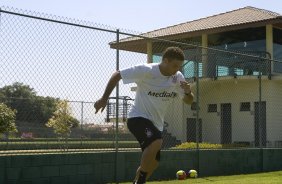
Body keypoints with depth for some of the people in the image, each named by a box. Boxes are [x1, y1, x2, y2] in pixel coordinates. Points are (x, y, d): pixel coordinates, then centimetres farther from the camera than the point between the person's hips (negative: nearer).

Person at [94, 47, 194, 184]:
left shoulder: (178, 78, -3)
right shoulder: (145, 70, -19)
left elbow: (188, 101, 5)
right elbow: (116, 75, -11)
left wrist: (188, 92, -19)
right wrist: (104, 99, -13)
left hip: (156, 123, 7)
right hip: (138, 117, -7)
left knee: (152, 163, 10)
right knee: (156, 142, -34)